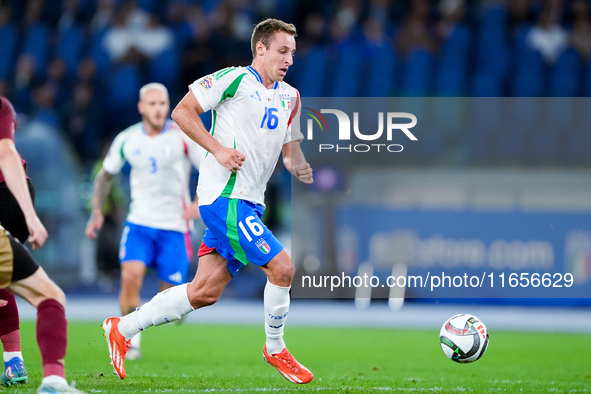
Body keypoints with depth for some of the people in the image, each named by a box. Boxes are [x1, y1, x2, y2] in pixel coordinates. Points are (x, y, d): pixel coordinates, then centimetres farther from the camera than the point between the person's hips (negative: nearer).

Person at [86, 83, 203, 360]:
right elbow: (105, 175, 16)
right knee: (130, 276, -23)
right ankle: (132, 340, -12)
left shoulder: (184, 136, -7)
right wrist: (97, 212, 6)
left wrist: (201, 203, -17)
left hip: (174, 226, -1)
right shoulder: (126, 140, 1)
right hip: (139, 222, 1)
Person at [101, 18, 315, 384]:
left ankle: (123, 328, 18)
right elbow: (182, 111, -7)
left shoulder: (289, 96, 15)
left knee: (205, 291, 7)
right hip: (224, 194, -8)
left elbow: (290, 147, 22)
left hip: (250, 202, 8)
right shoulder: (234, 78, -8)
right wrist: (217, 148, -16)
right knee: (281, 266, -15)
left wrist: (300, 166, -1)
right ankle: (276, 349, 5)